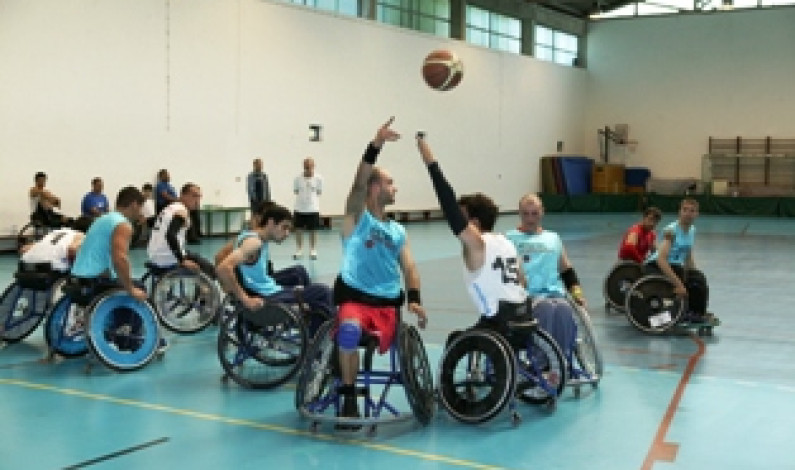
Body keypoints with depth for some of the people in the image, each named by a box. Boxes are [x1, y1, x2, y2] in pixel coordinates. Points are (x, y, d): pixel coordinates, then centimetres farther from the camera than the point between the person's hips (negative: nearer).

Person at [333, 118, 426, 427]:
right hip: (354, 297, -5)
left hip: (388, 302, 5)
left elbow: (409, 267, 9)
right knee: (350, 330, -35)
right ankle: (349, 396, -18)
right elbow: (359, 182, -15)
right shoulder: (356, 218, 2)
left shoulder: (398, 231, 17)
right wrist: (376, 145, -28)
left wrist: (415, 299, -10)